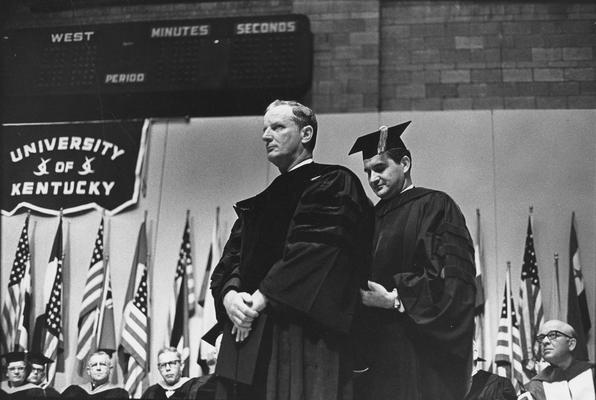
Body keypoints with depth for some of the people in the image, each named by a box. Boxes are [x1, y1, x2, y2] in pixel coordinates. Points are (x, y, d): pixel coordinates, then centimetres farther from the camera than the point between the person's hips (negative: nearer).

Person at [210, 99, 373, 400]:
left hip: (302, 338, -6)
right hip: (247, 336, 6)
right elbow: (233, 255, 14)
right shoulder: (259, 203, 23)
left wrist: (262, 298, -14)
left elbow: (316, 249, -12)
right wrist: (229, 293, -8)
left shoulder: (335, 184, 1)